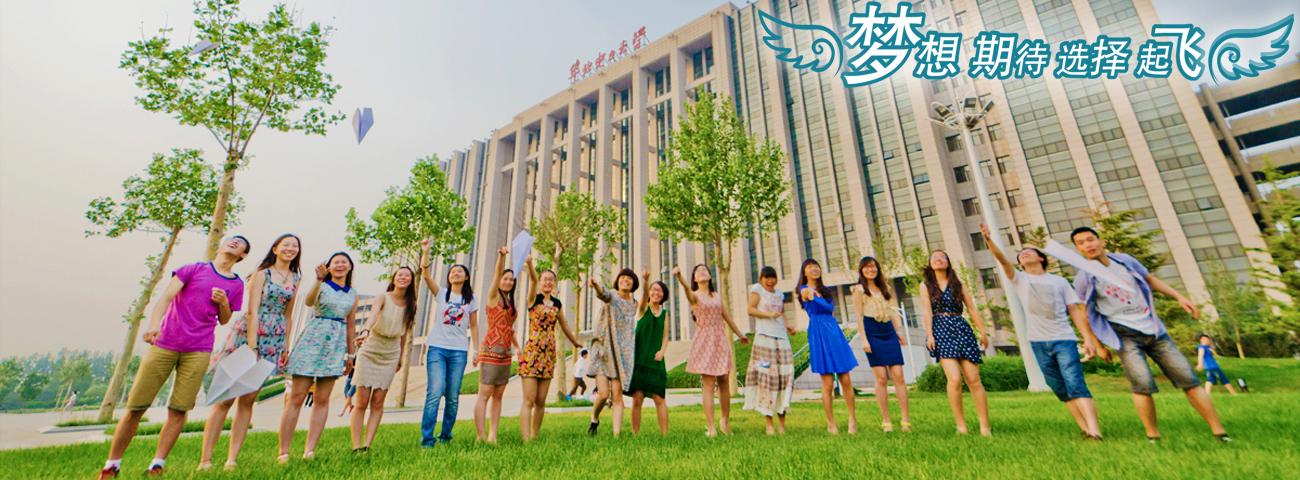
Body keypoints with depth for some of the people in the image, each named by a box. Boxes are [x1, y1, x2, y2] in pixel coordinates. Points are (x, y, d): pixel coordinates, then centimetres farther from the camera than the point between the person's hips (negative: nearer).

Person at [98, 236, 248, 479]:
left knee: (179, 410, -3)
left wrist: (224, 303, -4)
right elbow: (166, 298, -4)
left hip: (198, 351, 1)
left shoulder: (236, 285, 11)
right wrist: (154, 324, -21)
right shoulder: (193, 269, 7)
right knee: (135, 406, 2)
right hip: (163, 344, -1)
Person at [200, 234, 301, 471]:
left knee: (248, 399, 6)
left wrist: (286, 345, 11)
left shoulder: (295, 279, 12)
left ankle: (232, 459, 9)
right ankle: (205, 459, 5)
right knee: (226, 396, -2)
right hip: (249, 333, -4)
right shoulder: (262, 273, -2)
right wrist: (252, 346, -16)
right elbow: (252, 311, -10)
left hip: (275, 341, 4)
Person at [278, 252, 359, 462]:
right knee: (297, 397, -3)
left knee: (322, 399, 3)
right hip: (313, 340, -3)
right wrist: (319, 280, -35)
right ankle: (283, 452, 4)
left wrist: (351, 354, 17)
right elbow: (309, 301, -20)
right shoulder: (322, 285, 3)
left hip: (336, 344, 3)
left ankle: (310, 450, 7)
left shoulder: (353, 294, 14)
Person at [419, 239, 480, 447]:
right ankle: (427, 438, -4)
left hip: (459, 351, 1)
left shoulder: (471, 299, 12)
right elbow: (427, 275, -8)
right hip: (437, 348, -1)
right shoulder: (441, 293, 9)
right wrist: (425, 252, -19)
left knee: (453, 396, 2)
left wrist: (476, 349, 10)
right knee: (435, 392, -13)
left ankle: (446, 434, 19)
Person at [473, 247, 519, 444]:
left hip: (506, 354, 7)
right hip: (491, 352, -7)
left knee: (498, 396, 7)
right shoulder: (493, 296, -1)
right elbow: (497, 274, -18)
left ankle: (492, 435, 11)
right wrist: (501, 256, -33)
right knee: (484, 395, -4)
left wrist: (517, 346, 20)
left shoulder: (511, 303, 17)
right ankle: (480, 437, 1)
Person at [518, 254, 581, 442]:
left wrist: (575, 341, 40)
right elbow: (533, 280, -21)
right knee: (529, 400, -7)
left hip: (549, 354, 5)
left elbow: (563, 324, 28)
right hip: (531, 352, -4)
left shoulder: (557, 303, 13)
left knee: (541, 401, 7)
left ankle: (534, 438, 18)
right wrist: (529, 265, -41)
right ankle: (526, 440, -7)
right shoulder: (534, 298, -1)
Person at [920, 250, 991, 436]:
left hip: (961, 329, 2)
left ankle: (985, 427, 4)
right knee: (954, 379, -14)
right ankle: (961, 426, -4)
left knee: (973, 380, -3)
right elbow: (927, 311, 1)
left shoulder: (958, 284, 14)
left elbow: (972, 309, 11)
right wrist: (929, 335, -7)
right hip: (940, 331, -2)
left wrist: (983, 332, 7)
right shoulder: (926, 286, 9)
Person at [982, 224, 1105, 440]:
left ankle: (1094, 430, -18)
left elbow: (1075, 311, 8)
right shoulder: (1020, 279, 9)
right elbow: (1003, 260, -9)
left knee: (1075, 384, -14)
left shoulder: (1059, 281, 11)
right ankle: (1085, 429, 14)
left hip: (1064, 339, -1)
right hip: (1038, 342, 1)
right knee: (1061, 390, 6)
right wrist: (989, 240, -27)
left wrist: (1088, 338, -1)